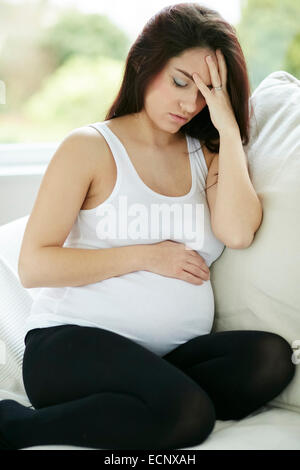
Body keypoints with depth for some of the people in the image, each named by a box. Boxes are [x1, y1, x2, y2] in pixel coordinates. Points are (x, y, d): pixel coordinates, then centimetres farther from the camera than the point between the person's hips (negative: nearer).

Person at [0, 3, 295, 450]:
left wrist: (228, 127, -5)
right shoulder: (90, 147, 1)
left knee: (270, 357, -24)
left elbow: (238, 233, -7)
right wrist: (145, 256, -9)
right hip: (74, 343, -5)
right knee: (190, 413, -32)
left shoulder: (209, 155, 14)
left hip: (177, 355, 6)